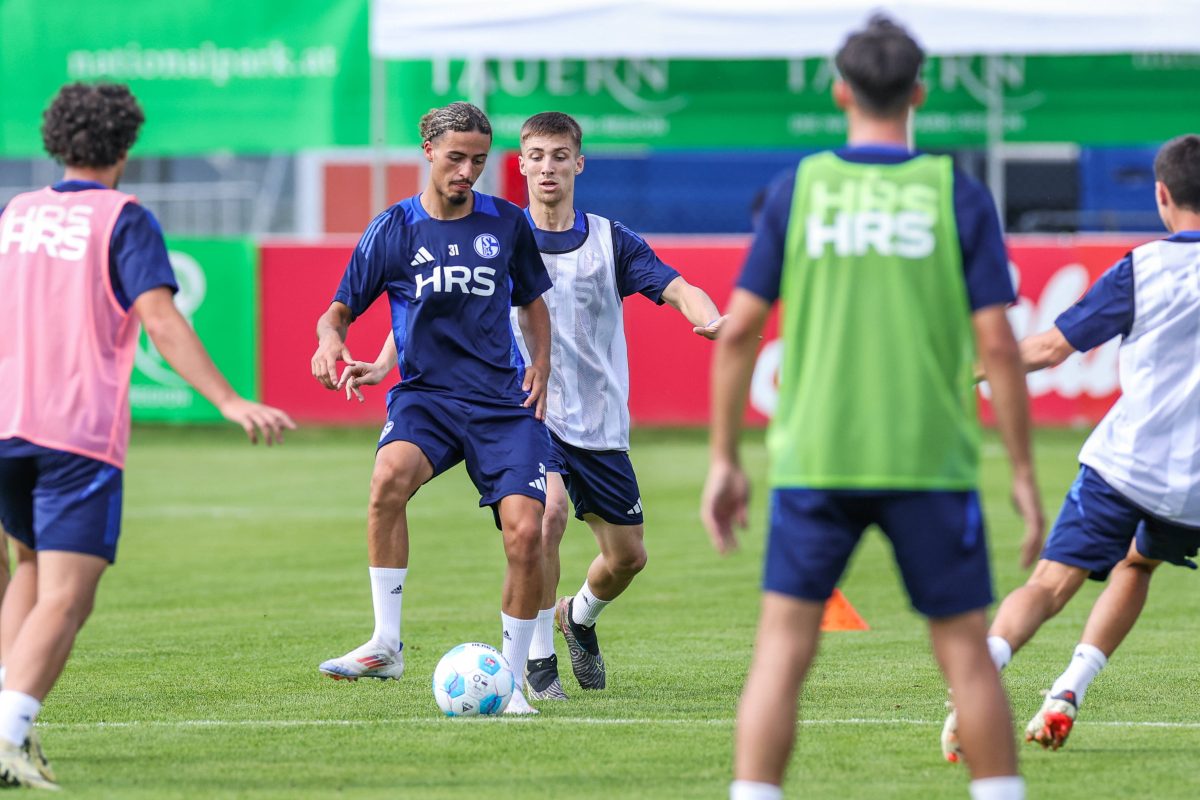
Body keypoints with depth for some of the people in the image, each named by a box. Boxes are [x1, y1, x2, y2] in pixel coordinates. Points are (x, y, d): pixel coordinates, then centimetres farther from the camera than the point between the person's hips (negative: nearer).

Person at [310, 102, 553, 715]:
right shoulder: (393, 229, 2)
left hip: (503, 402, 2)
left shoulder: (506, 224, 7)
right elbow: (342, 307, 7)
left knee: (525, 531, -15)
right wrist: (330, 337, -16)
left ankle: (511, 681, 3)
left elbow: (532, 302, 22)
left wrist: (540, 363, 5)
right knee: (390, 474, -34)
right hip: (425, 394, -2)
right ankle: (386, 645, -25)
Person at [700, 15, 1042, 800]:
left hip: (814, 461, 1)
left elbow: (739, 330, 0)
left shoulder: (797, 190, 2)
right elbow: (998, 343, -5)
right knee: (966, 650, 9)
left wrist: (725, 460, 9)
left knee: (782, 652, 2)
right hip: (931, 462, -1)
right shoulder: (957, 196, -1)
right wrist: (1024, 474, 2)